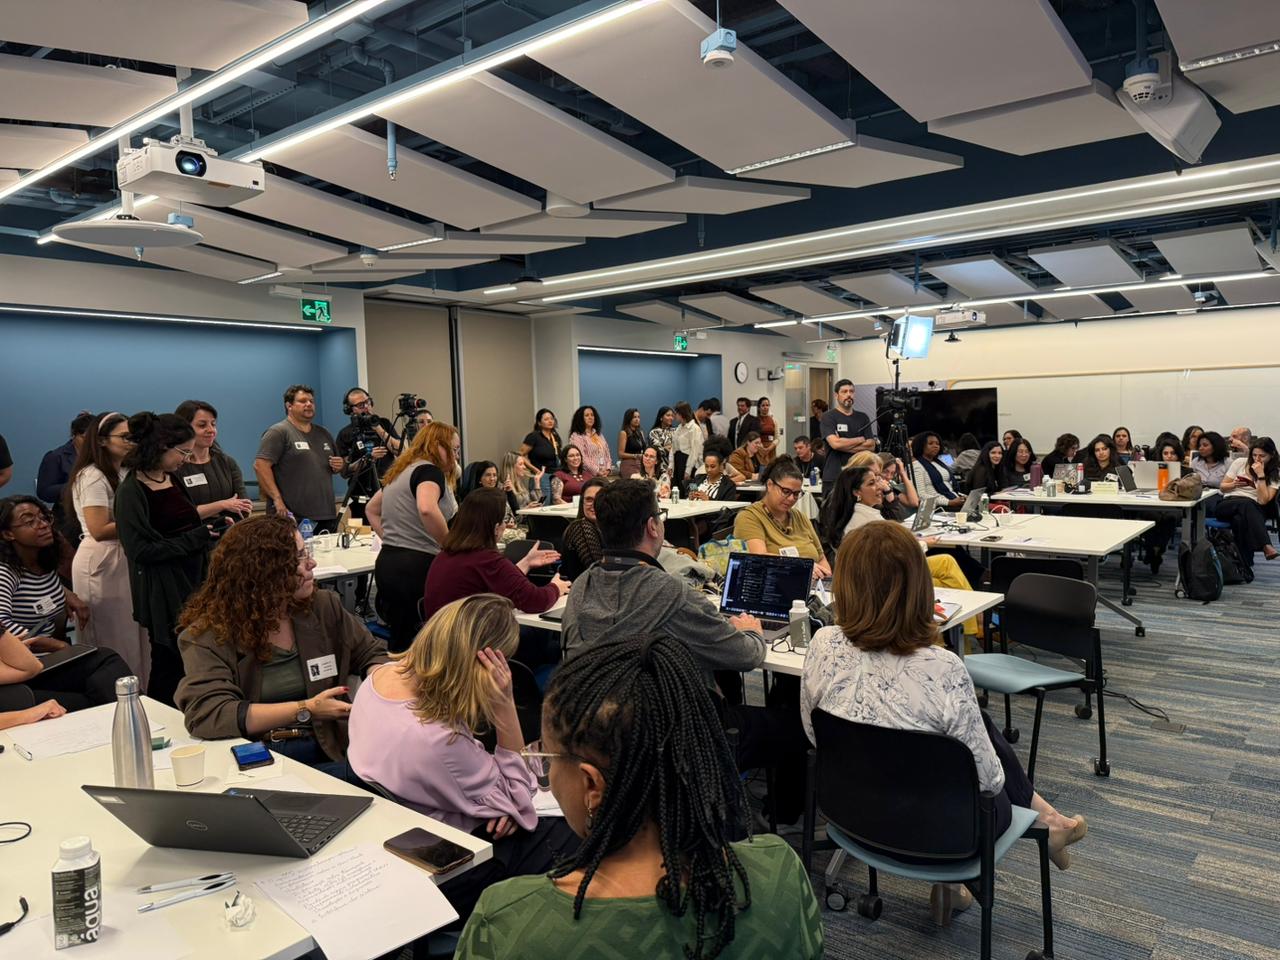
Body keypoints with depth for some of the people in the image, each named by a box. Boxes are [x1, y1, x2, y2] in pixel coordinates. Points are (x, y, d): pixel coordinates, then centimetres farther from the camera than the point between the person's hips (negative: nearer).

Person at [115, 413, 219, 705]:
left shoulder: (172, 479, 9)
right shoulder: (131, 491, -13)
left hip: (193, 580, 7)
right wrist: (198, 537, -18)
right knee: (170, 665, 3)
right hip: (164, 591, -7)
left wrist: (212, 528, 2)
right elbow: (141, 550, -17)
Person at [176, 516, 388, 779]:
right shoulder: (209, 632, -4)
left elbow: (374, 655, 19)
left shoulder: (324, 607, 8)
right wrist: (305, 710, -19)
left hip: (326, 755, 5)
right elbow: (206, 713, -17)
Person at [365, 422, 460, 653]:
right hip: (416, 565, -9)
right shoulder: (429, 471, -10)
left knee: (399, 642, 14)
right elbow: (427, 509, -31)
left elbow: (371, 509, 31)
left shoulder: (399, 472, 18)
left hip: (386, 560, 9)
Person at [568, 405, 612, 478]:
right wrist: (597, 471, -16)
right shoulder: (576, 436, -1)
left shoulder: (599, 435, 21)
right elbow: (582, 458, -12)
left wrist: (608, 469, 0)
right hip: (589, 475, -5)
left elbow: (607, 454, 17)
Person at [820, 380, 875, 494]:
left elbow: (871, 445, 4)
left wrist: (844, 445, -8)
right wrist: (860, 439, 0)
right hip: (834, 478, -3)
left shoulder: (863, 417, 13)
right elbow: (835, 443, -14)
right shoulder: (828, 417, 0)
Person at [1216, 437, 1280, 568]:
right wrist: (1234, 484, -9)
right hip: (1227, 506, 0)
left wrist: (1261, 475, -10)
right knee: (1246, 504, -38)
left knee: (1240, 519, -40)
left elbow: (1263, 501, -8)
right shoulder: (1240, 462, 9)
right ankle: (1266, 547, -50)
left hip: (1253, 512, 0)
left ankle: (1245, 565, -45)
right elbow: (1222, 487, 13)